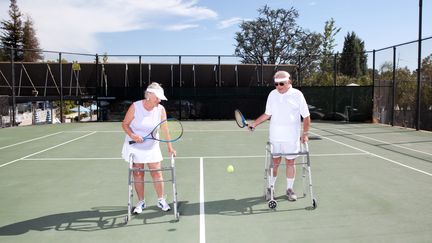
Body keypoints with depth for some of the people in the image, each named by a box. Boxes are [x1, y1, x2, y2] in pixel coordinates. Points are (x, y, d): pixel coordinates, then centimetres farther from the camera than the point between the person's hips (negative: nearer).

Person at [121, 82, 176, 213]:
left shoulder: (161, 109, -11)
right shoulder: (135, 107, -16)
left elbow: (164, 129, -8)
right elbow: (125, 124, -8)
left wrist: (170, 147, -10)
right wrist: (132, 135, -25)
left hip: (152, 147, 1)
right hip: (134, 147, -1)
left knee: (157, 173, 1)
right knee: (138, 174, 7)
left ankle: (161, 200, 19)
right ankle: (141, 202, 22)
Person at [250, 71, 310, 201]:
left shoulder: (297, 95, -5)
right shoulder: (272, 94, 4)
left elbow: (306, 116, -1)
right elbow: (267, 114, 13)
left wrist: (305, 133, -9)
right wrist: (254, 124, 5)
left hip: (291, 137, -2)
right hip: (274, 136, 2)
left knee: (290, 162, 7)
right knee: (274, 162, 9)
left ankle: (289, 189, 21)